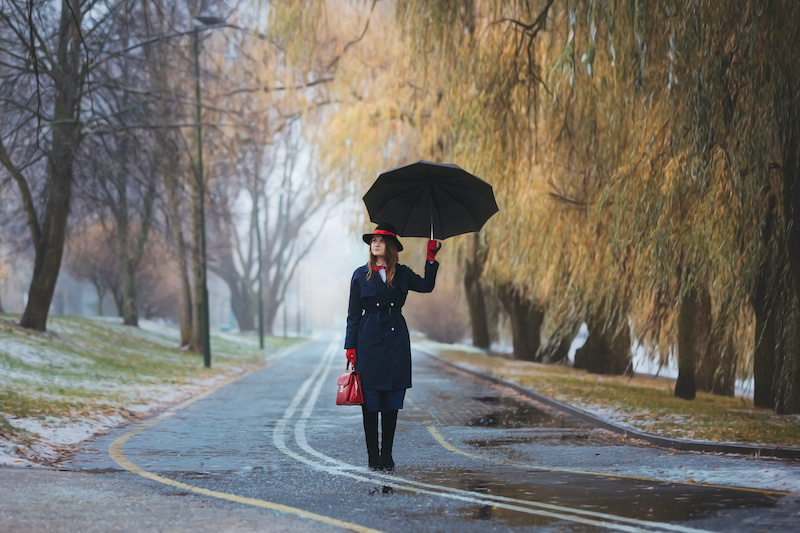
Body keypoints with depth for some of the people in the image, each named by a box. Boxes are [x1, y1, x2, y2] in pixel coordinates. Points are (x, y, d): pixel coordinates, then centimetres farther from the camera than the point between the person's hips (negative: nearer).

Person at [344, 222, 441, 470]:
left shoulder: (402, 274, 10)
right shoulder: (361, 275, 4)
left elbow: (426, 286, -3)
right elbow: (353, 314, 4)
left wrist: (431, 259, -8)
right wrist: (350, 346, -1)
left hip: (396, 341, 2)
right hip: (369, 342, -2)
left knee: (392, 401, 4)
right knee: (370, 401, -2)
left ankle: (387, 454, 12)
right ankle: (373, 455, 5)